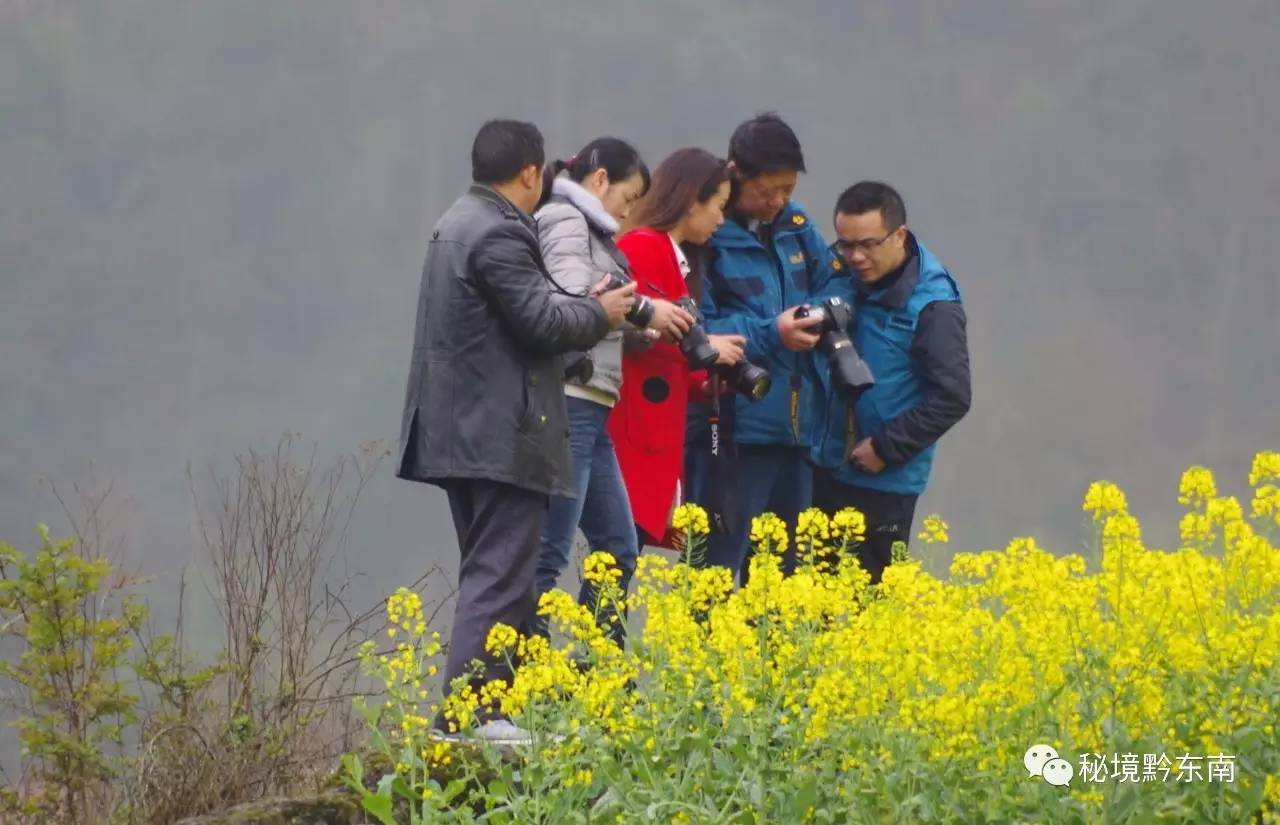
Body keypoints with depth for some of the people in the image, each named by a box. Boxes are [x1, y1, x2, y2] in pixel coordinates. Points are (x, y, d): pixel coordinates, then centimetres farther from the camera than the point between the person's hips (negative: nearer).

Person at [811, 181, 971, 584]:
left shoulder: (933, 305, -17)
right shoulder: (848, 279, 3)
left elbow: (952, 398, -18)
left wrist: (886, 447, -16)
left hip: (884, 482, -7)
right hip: (830, 469, 7)